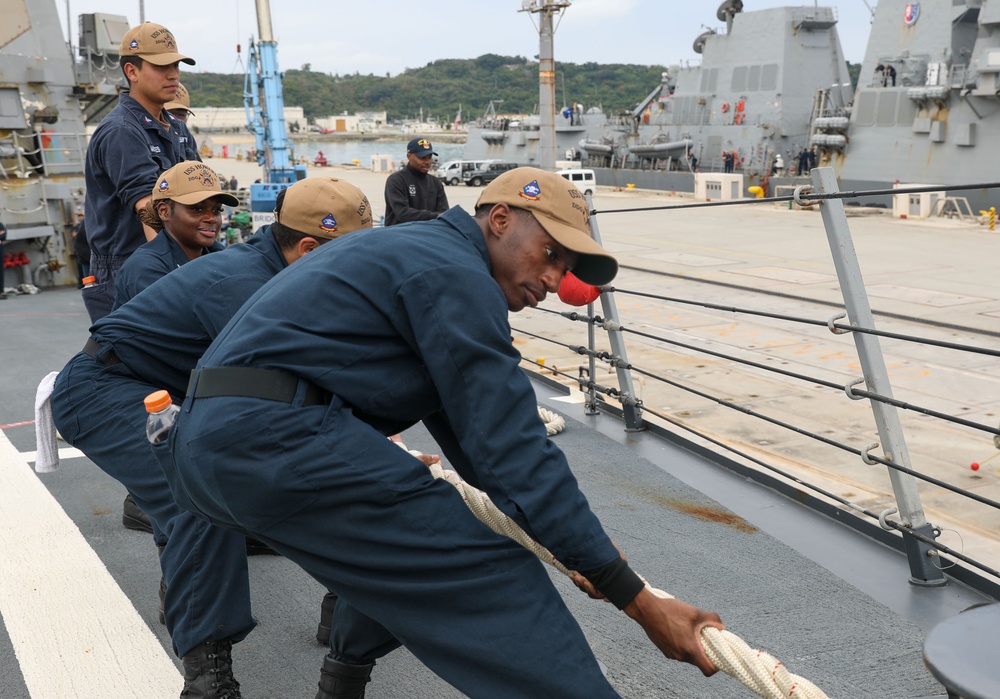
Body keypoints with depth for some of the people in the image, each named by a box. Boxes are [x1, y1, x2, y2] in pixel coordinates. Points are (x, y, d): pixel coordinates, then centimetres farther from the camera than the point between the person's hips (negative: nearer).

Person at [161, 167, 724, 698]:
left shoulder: (413, 249, 22)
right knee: (487, 570, -10)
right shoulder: (455, 274, -8)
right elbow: (513, 448, -14)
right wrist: (639, 602, -9)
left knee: (401, 529, 27)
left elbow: (462, 422, 22)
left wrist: (574, 542, 19)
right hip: (273, 439, -11)